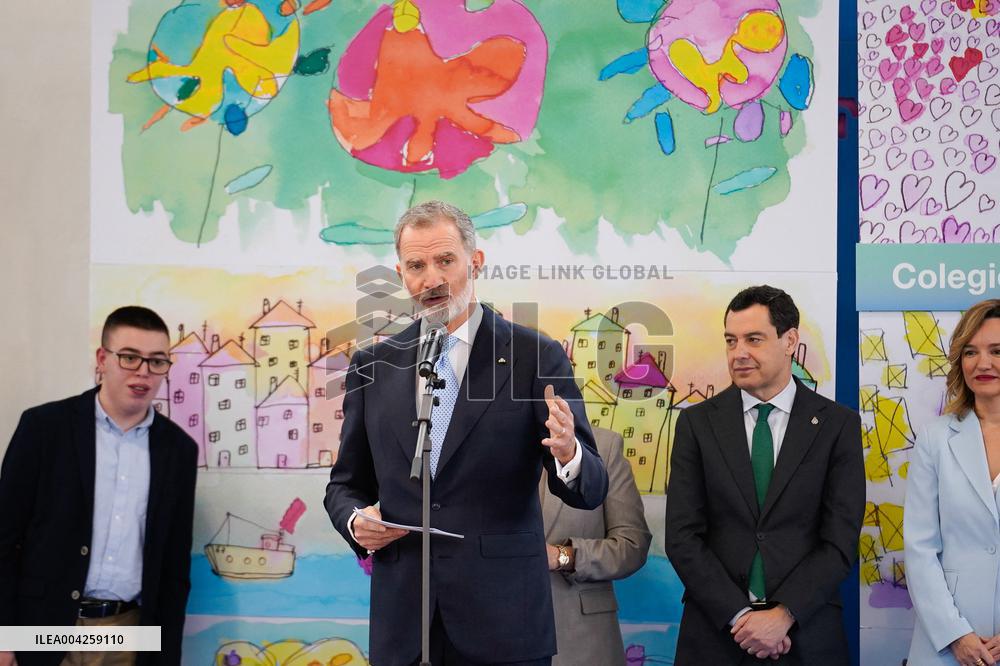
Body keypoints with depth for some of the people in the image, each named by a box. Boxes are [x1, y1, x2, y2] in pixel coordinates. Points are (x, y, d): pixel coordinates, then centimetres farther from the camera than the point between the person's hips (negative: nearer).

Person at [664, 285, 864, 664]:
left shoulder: (838, 425, -1)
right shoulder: (697, 423, 1)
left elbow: (841, 541, -6)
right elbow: (682, 537, -4)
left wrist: (783, 615, -15)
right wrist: (739, 616, -13)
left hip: (806, 635, 0)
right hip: (715, 633, 1)